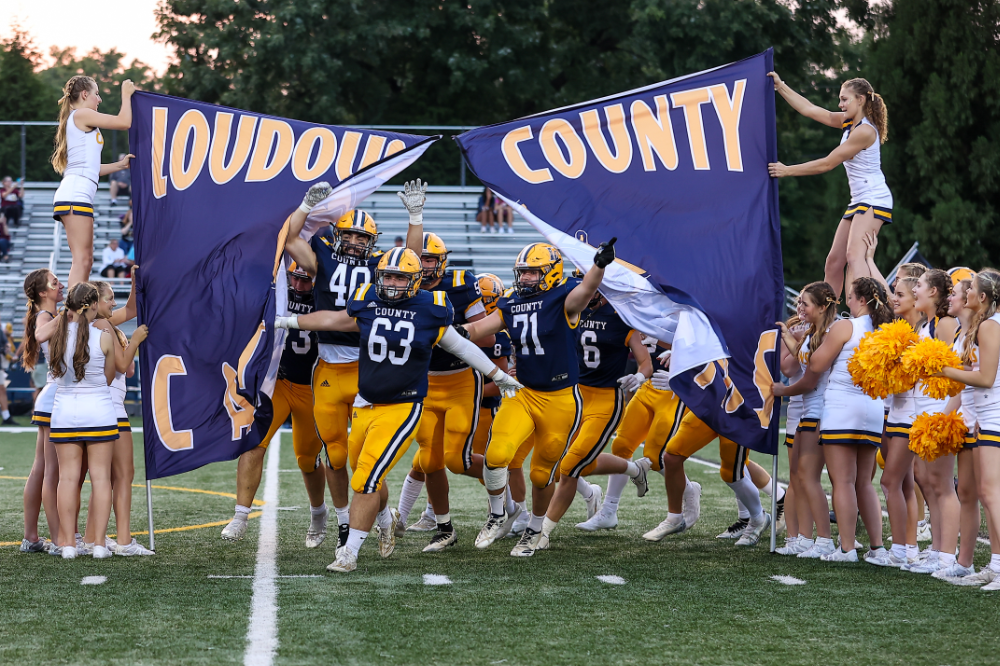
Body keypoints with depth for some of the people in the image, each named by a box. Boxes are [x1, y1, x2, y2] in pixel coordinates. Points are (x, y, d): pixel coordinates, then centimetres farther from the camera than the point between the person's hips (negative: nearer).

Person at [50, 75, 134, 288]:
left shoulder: (77, 119, 27)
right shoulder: (82, 114, -2)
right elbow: (124, 122, -5)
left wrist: (119, 165, 22)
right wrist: (126, 95, 9)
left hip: (75, 196, 10)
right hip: (76, 194, -10)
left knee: (85, 260, 8)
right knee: (82, 260, -15)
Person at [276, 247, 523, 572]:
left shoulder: (431, 310, -5)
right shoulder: (366, 304, 1)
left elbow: (462, 347, 9)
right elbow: (332, 319, 21)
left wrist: (499, 375, 18)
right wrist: (289, 321, 30)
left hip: (402, 408, -4)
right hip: (364, 406, 4)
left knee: (367, 480, -12)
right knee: (365, 478, 14)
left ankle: (350, 552, -2)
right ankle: (386, 520, 46)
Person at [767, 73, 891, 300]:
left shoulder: (864, 131, -17)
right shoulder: (848, 123, 10)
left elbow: (827, 163, -15)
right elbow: (810, 109, 15)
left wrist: (787, 170, -9)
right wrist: (780, 86, 12)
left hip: (874, 201, -10)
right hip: (858, 202, 10)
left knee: (854, 255, -26)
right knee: (834, 260, 9)